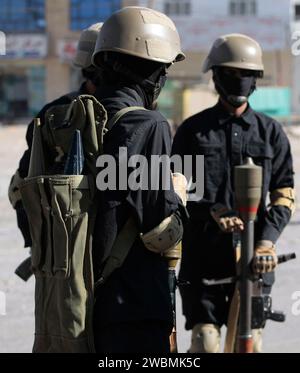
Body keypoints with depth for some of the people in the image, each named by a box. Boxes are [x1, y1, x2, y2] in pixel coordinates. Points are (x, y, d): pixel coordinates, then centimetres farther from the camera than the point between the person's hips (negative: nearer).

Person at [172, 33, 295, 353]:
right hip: (203, 255, -1)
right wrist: (211, 210, -14)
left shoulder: (270, 131, 10)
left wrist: (267, 240, -12)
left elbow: (283, 195, 4)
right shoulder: (193, 130, 8)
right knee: (205, 341, -7)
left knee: (251, 341, 0)